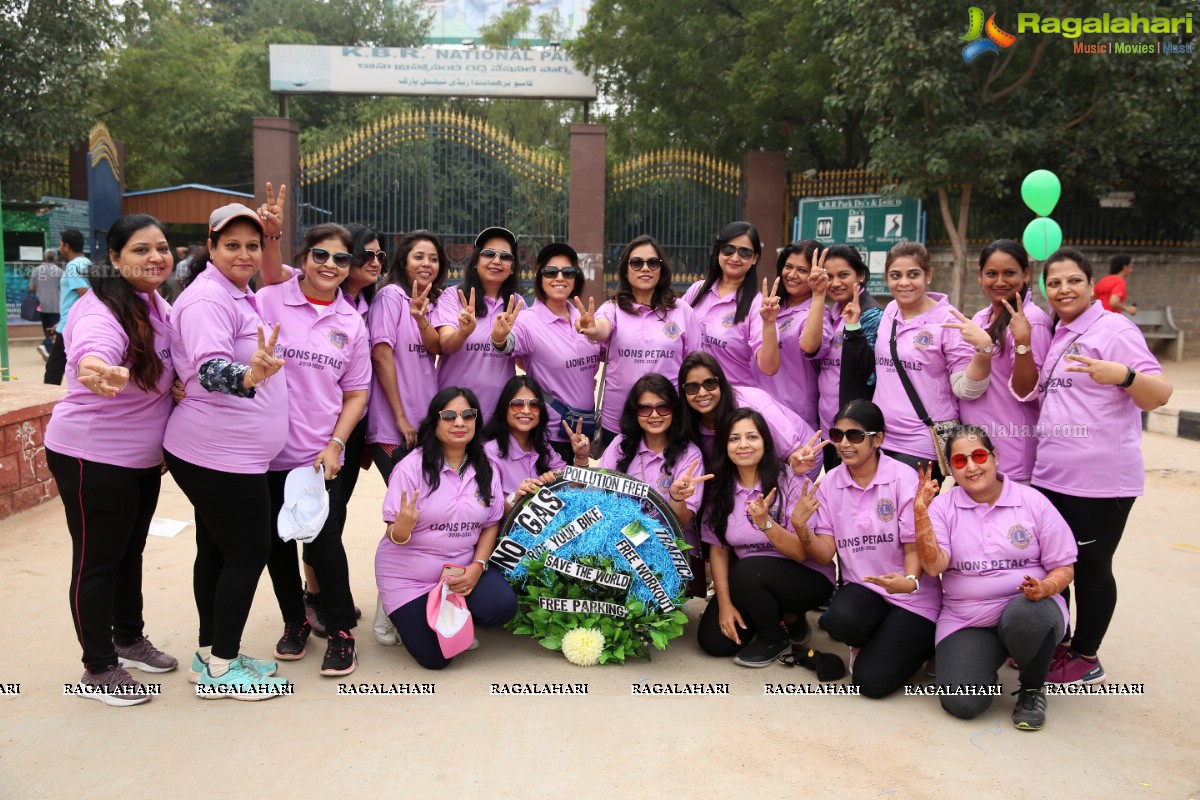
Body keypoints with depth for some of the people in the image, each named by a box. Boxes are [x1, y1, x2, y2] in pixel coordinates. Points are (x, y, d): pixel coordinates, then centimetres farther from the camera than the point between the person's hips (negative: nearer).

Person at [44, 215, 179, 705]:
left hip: (143, 456, 8)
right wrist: (98, 370, -72)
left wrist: (179, 398, -3)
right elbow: (93, 349, -49)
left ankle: (129, 639, 39)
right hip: (93, 457, -8)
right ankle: (98, 669, 20)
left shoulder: (158, 305, 1)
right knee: (97, 560, 5)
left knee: (130, 551, 21)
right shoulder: (101, 311, -25)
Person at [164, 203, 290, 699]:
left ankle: (211, 655, 28)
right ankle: (221, 670, 8)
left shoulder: (239, 295, 14)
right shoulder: (208, 298, -17)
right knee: (249, 552, -3)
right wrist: (250, 375, -49)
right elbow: (210, 369, -32)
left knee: (217, 550, 16)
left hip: (230, 451, 10)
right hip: (220, 454, -10)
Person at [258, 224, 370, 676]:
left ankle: (340, 631, 16)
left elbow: (356, 393, 7)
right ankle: (295, 621, 33)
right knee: (278, 541, 12)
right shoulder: (269, 301, -4)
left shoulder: (351, 323, 5)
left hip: (321, 453, 0)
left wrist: (335, 445, -4)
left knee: (325, 542, -4)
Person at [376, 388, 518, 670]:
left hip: (463, 569, 3)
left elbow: (491, 524, 4)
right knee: (436, 657, -7)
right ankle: (397, 610, 24)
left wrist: (477, 567, -12)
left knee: (502, 606, -23)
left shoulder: (486, 469, -2)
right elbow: (394, 535, -14)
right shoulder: (411, 467, -15)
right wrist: (403, 527, -39)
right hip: (409, 576, -3)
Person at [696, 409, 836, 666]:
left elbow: (802, 553, -20)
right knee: (713, 641, -10)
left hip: (807, 578, -5)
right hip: (750, 582, 5)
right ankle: (776, 612, 16)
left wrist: (765, 523, -37)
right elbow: (718, 549, 0)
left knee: (747, 571, -33)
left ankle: (775, 638, -4)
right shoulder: (719, 489, -3)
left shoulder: (790, 482, -17)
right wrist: (725, 603, -8)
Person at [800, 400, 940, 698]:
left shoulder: (904, 479, -12)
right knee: (841, 621, -32)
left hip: (910, 597, -3)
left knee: (870, 681, -14)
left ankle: (919, 641, 17)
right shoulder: (829, 484, 0)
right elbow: (825, 554, -3)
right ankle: (870, 642, 6)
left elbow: (914, 547, -11)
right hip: (861, 587, 3)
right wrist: (800, 526, -22)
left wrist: (909, 581, -32)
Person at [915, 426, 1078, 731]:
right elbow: (934, 566, -13)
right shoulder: (943, 507, 1)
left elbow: (1063, 567, 3)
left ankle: (1032, 689, -5)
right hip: (965, 621, 1)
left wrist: (1045, 587, -19)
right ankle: (985, 664, 17)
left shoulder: (1032, 502, 0)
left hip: (1026, 606, 0)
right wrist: (920, 511, -22)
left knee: (1026, 616, -38)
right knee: (962, 702, -21)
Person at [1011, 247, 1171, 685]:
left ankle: (1086, 658, 20)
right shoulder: (1056, 336, 13)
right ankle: (1056, 644, 31)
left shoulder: (1113, 328, -10)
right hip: (1050, 475, 8)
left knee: (1090, 566, 5)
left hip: (1101, 479, -8)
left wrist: (1123, 374, -37)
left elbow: (1158, 395, -17)